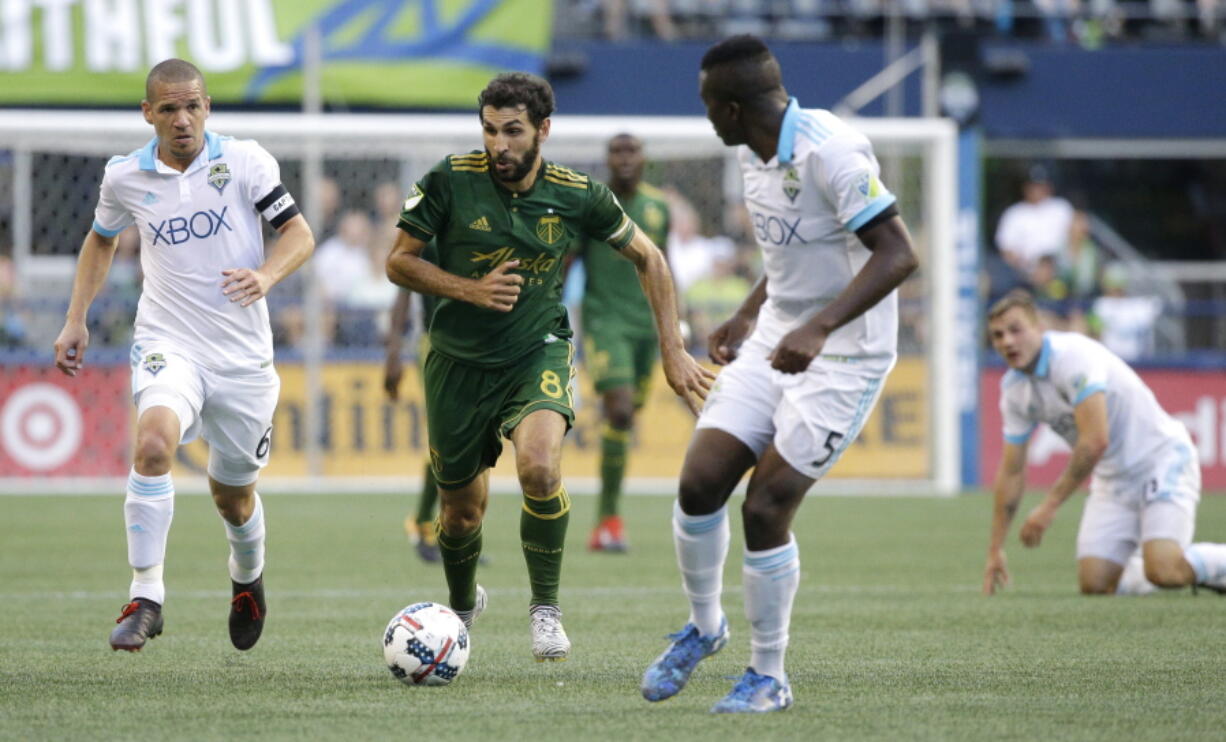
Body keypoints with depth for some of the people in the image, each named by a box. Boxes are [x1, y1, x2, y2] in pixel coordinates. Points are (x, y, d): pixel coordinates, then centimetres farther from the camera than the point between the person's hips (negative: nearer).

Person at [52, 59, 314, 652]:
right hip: (168, 345, 0)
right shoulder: (125, 178, 1)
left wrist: (266, 275, -24)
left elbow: (300, 235, -4)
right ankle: (145, 598, -25)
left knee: (232, 495, 11)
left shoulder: (244, 161, -5)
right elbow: (101, 240, 21)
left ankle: (248, 579, 46)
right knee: (154, 441, -30)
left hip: (242, 354, 0)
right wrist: (76, 319, 14)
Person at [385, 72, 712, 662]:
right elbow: (399, 262, -5)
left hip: (538, 352, -1)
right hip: (459, 362, 1)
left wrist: (673, 350, 2)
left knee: (540, 468, -30)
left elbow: (647, 258, 5)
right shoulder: (450, 181, -13)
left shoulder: (578, 196, -10)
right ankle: (462, 605, 42)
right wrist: (470, 289, -21)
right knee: (461, 510, 9)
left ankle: (545, 607, -11)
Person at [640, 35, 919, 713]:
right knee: (700, 481, -2)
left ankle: (768, 678, 7)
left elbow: (898, 254, -27)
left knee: (765, 508, -10)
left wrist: (819, 329, -34)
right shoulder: (754, 154, 7)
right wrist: (746, 319, 20)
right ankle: (703, 627, 24)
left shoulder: (831, 153, -22)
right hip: (774, 343, 8)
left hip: (843, 358, -8)